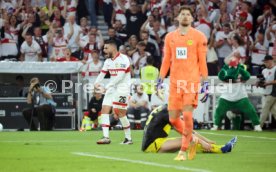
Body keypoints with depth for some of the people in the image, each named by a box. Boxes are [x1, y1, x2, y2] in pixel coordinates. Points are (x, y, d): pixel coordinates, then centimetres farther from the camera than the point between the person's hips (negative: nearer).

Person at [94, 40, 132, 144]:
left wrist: (107, 86, -23)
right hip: (112, 89, 8)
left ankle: (128, 138, 1)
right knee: (105, 110, -4)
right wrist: (97, 83, -10)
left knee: (120, 113, -11)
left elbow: (120, 76, -20)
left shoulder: (123, 59, -13)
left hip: (122, 88, -8)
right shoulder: (108, 61, 13)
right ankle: (106, 137, -7)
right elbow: (102, 73, 10)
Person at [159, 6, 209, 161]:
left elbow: (202, 61, 1)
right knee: (173, 119, 0)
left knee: (187, 115, -14)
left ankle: (183, 151, -4)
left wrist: (205, 83, -3)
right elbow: (166, 60, 16)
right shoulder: (170, 37, 12)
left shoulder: (199, 37, 1)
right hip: (175, 82, 4)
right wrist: (161, 80, 8)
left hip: (192, 81, -4)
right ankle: (191, 138, 26)